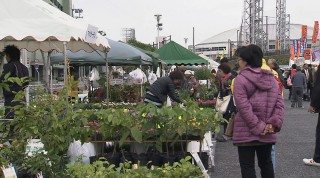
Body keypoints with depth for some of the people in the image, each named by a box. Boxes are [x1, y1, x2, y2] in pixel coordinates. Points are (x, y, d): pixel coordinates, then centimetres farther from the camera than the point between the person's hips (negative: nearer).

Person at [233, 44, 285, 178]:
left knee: (247, 166, 2)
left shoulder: (240, 79, -11)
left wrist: (257, 127, -14)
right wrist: (274, 123, -5)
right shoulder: (271, 78, 7)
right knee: (266, 163, 19)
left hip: (246, 132, -5)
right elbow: (279, 104, 1)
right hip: (267, 133, 6)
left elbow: (243, 107, -18)